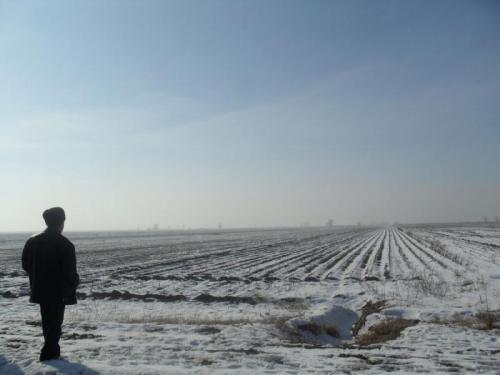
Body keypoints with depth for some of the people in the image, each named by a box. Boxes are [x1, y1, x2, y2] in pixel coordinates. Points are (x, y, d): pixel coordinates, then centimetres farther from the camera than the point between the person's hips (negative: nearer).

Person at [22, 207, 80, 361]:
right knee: (55, 322, 4)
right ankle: (48, 354, -1)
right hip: (59, 291, -6)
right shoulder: (65, 244, -17)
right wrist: (74, 283, 1)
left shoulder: (32, 241, 2)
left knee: (47, 321, 20)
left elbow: (26, 265, 7)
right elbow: (70, 271, -17)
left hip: (40, 289, 6)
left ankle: (52, 350, 31)